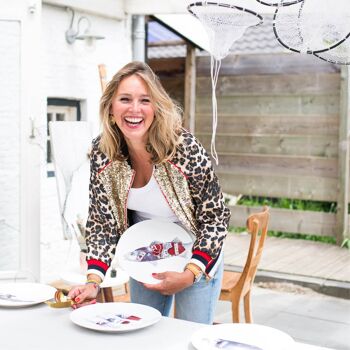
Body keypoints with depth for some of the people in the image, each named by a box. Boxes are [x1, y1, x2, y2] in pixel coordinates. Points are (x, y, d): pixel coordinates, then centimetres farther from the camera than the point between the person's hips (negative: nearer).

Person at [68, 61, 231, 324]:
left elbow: (215, 217, -17)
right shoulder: (102, 152, -17)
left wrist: (190, 274, -24)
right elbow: (101, 221, -10)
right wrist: (94, 281, -22)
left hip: (197, 256, -3)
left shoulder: (186, 148, -28)